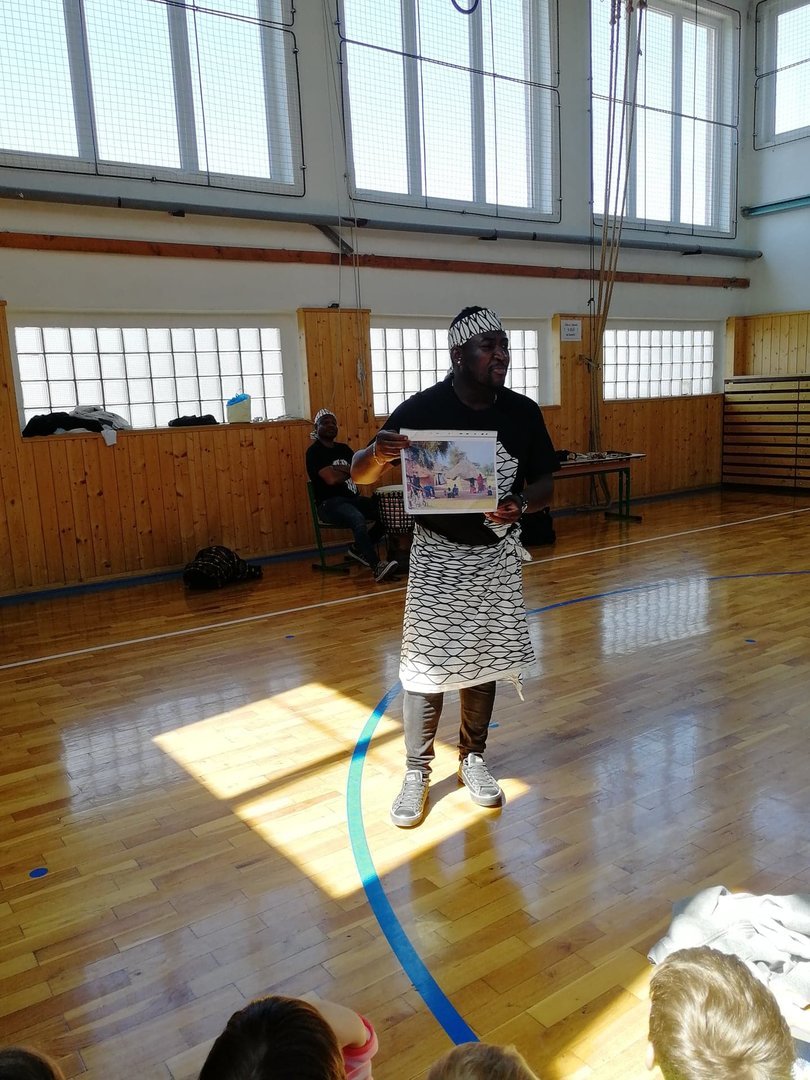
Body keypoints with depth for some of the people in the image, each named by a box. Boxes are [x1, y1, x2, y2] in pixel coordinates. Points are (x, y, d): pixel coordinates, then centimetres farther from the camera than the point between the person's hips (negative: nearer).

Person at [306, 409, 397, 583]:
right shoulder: (314, 451, -5)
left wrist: (342, 469, -9)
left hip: (353, 498, 8)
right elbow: (331, 479, -18)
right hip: (329, 504, -8)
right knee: (358, 519, -37)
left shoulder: (343, 448, 18)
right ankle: (376, 566, -37)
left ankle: (360, 549, 5)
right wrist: (350, 471, 1)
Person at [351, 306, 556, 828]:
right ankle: (417, 773, 20)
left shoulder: (523, 411, -4)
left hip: (496, 554, 3)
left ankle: (473, 758, 34)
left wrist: (521, 503, -20)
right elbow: (360, 477, -10)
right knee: (427, 666, 1)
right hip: (438, 555, -3)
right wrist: (377, 454, -34)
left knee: (484, 660, 14)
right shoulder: (422, 409, -13)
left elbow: (545, 482, 3)